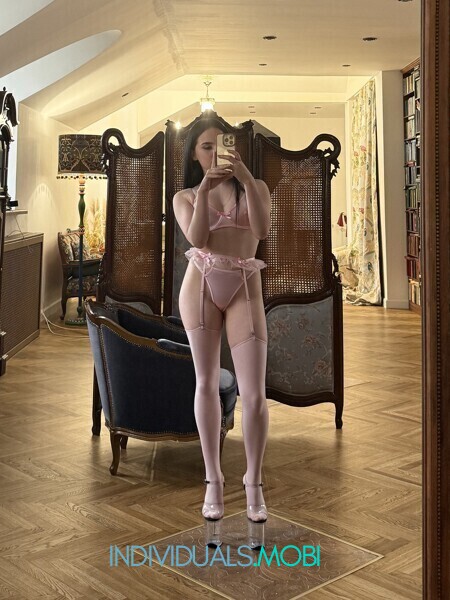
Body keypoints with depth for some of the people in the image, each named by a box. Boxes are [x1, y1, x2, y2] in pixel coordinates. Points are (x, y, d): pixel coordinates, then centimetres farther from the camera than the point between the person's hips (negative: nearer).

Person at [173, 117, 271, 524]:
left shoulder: (255, 187, 9)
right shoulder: (185, 197, 9)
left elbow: (262, 230, -11)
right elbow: (198, 239, -9)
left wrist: (246, 179, -16)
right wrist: (204, 190, -15)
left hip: (245, 289, -1)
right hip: (201, 285, 1)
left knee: (254, 393, -6)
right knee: (207, 382, 5)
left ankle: (254, 483, 12)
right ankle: (213, 480, 18)